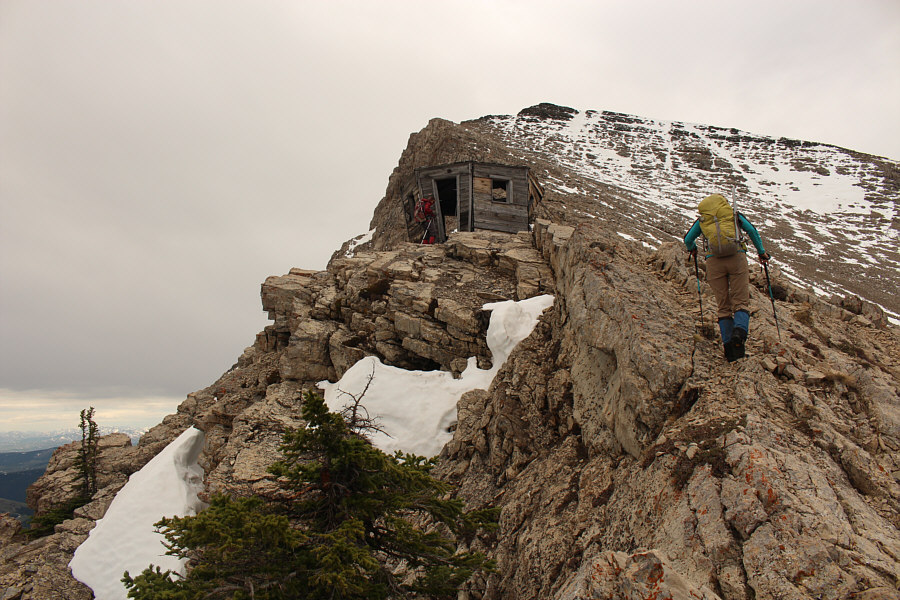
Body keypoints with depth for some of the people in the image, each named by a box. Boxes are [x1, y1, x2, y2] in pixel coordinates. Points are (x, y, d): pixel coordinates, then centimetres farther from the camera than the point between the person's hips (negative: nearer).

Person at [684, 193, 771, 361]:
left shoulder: (701, 219, 19)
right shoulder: (734, 215, 19)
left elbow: (688, 239, 19)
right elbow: (752, 231, 16)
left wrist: (692, 250, 41)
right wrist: (761, 252, 28)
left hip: (714, 261, 1)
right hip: (736, 257, -1)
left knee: (723, 306, 6)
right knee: (741, 302, -2)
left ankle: (728, 343, -4)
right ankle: (739, 332, -30)